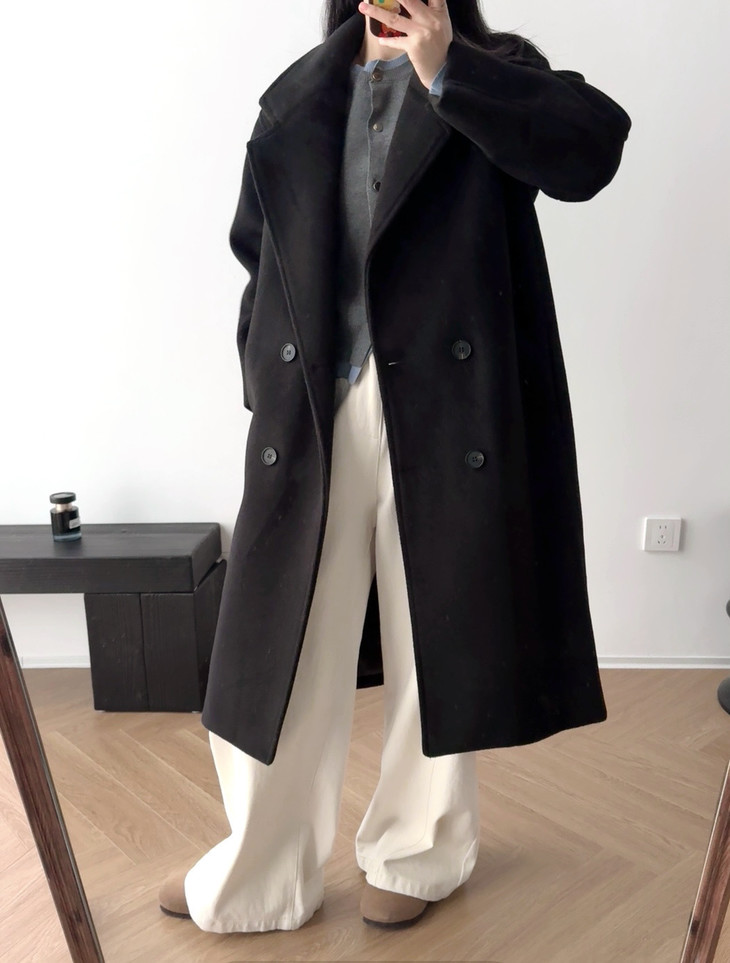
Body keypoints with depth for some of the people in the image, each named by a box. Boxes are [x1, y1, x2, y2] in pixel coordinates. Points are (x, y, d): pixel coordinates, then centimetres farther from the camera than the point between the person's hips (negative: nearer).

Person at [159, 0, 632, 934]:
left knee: (437, 644, 10)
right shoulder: (296, 98, 17)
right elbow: (259, 258, 16)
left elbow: (591, 148, -12)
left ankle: (419, 858, 32)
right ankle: (257, 879, 26)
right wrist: (265, 390, 7)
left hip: (444, 417, -2)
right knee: (278, 651, 5)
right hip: (311, 418, 2)